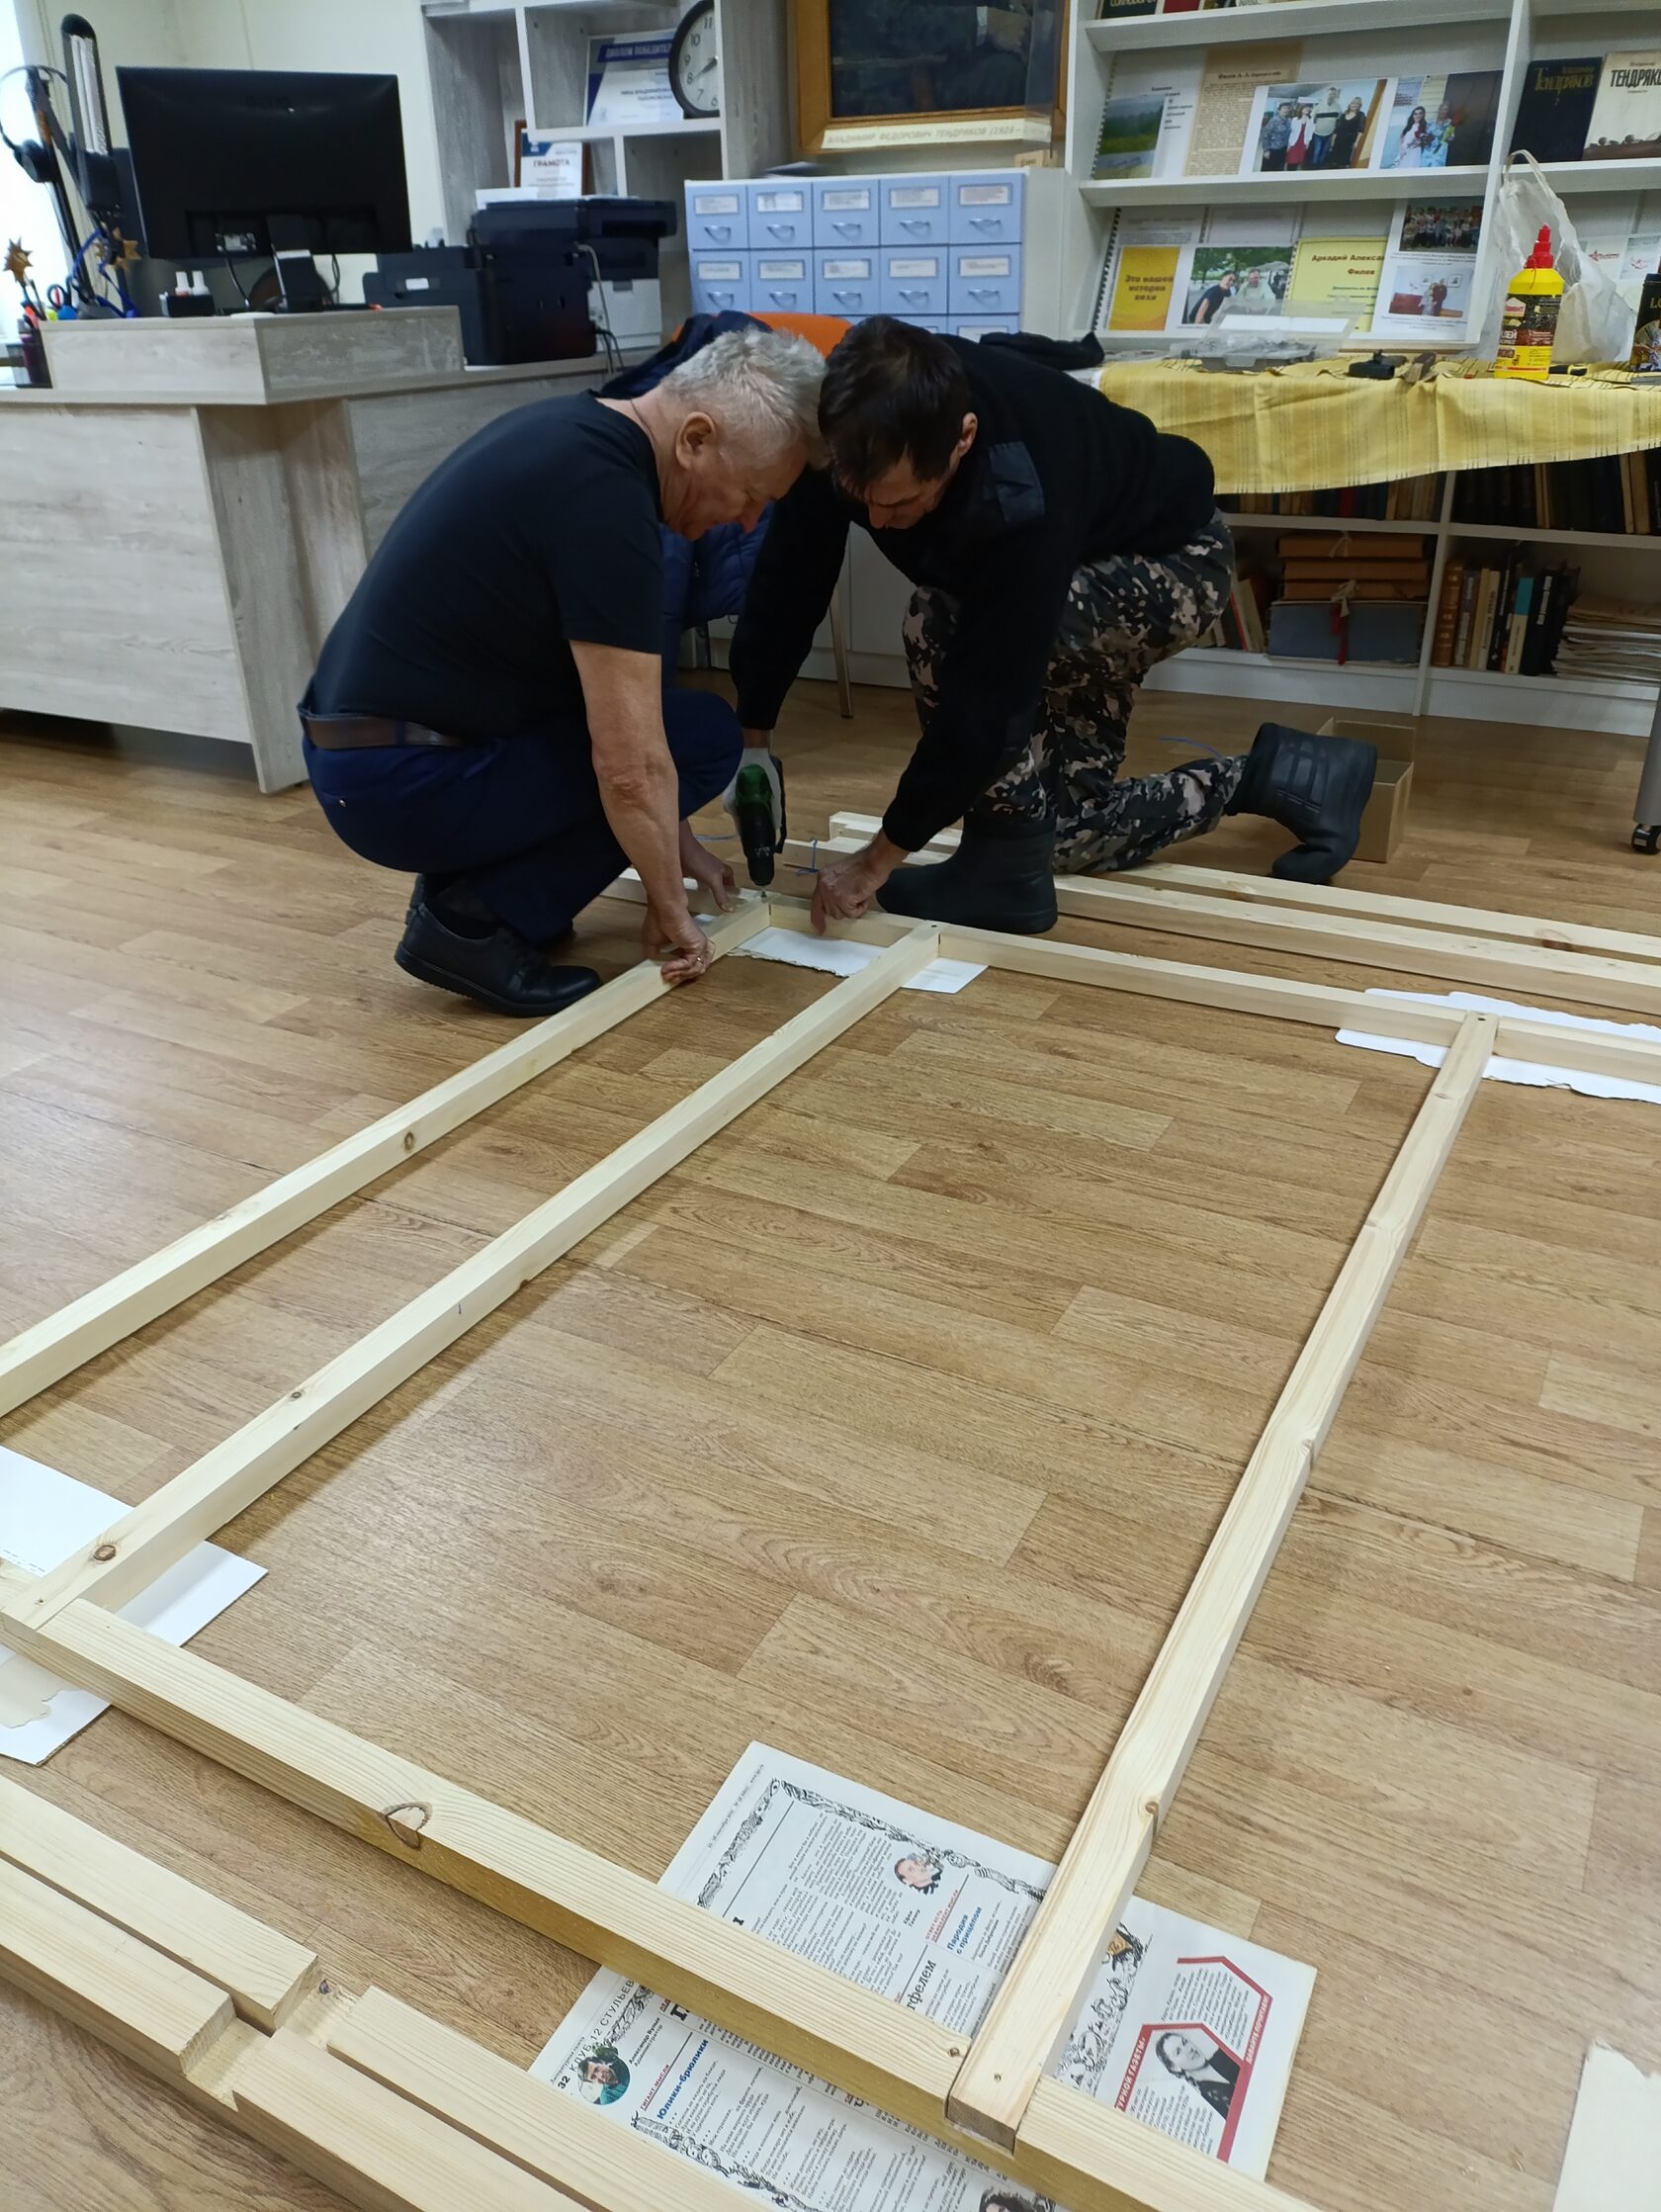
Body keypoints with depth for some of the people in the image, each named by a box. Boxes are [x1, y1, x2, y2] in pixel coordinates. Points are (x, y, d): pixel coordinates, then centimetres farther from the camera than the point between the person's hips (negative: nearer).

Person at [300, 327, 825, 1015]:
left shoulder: (575, 431, 10)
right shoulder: (605, 494, -20)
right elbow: (630, 767, -21)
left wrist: (675, 842, 19)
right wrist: (671, 912, -5)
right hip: (405, 785, -9)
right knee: (702, 734, -2)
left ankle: (462, 878, 14)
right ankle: (478, 921, -5)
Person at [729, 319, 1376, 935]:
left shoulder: (1022, 506, -44)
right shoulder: (856, 431, -26)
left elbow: (985, 700, -40)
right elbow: (787, 581, -17)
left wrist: (880, 859, -33)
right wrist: (751, 741, -19)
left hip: (1173, 558, -7)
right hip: (1085, 576, 8)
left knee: (942, 626, -33)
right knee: (1065, 823, 4)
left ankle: (1005, 869, -18)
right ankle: (1284, 776, 19)